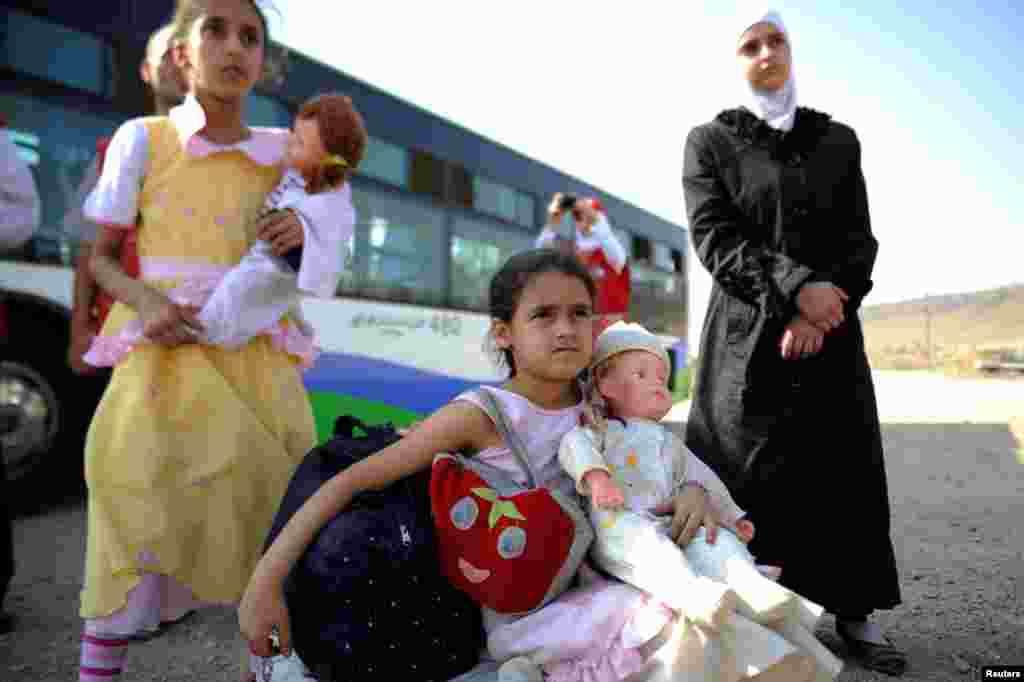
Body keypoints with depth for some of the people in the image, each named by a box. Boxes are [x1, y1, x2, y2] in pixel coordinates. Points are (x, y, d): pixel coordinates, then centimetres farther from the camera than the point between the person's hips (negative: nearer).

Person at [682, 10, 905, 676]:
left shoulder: (838, 140, 14)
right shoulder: (710, 141, 6)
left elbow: (860, 240, 6)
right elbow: (714, 238, -7)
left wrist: (822, 311, -11)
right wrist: (796, 288, -19)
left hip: (832, 333, 3)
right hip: (749, 332, -3)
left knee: (846, 470, 5)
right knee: (751, 475, -1)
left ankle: (856, 613, 19)